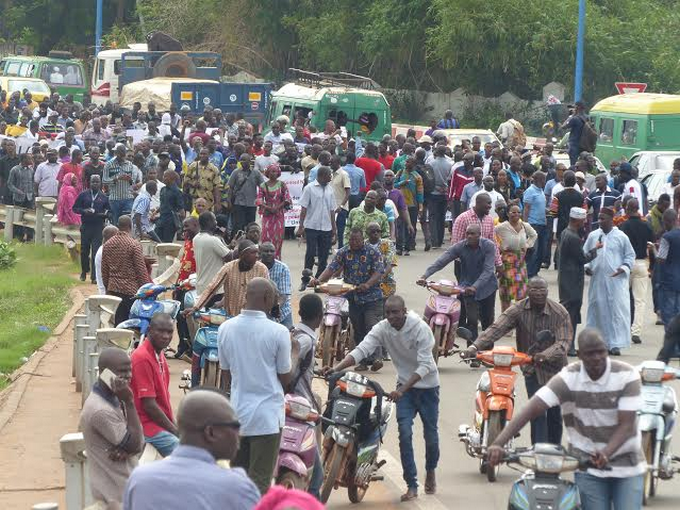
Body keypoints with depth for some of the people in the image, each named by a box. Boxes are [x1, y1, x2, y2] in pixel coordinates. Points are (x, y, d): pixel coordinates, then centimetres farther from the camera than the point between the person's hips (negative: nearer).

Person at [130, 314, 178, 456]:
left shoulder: (159, 354, 11)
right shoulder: (143, 358, -18)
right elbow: (149, 405, -19)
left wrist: (175, 425, 5)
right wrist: (176, 431, -13)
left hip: (163, 423, 9)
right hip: (149, 427, -9)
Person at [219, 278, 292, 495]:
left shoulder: (226, 329, 0)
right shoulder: (278, 333, -13)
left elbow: (226, 376, 9)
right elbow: (285, 379, -5)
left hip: (237, 412, 5)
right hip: (267, 415, -4)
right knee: (259, 482, 0)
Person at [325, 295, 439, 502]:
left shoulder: (420, 328, -23)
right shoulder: (382, 329, -12)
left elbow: (424, 366, -27)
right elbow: (361, 350, -22)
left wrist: (402, 390, -37)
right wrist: (336, 368, -38)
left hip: (427, 385, -3)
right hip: (405, 386, 3)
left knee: (430, 434, 6)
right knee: (405, 434, -11)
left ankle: (431, 472, 36)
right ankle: (412, 486, -6)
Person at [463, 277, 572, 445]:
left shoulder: (559, 312, -14)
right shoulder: (518, 310, -11)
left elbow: (563, 342, -24)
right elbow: (496, 328, -22)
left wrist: (546, 355, -44)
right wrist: (475, 346, -38)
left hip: (554, 366, 0)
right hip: (531, 368, 0)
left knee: (555, 414, 10)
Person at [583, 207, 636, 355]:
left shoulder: (621, 237, 1)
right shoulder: (593, 236, 8)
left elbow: (630, 255, 6)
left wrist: (624, 268, -10)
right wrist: (587, 267, -2)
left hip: (616, 280, -3)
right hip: (597, 280, 3)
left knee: (617, 311, -7)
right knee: (597, 310, 4)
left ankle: (615, 344, -6)